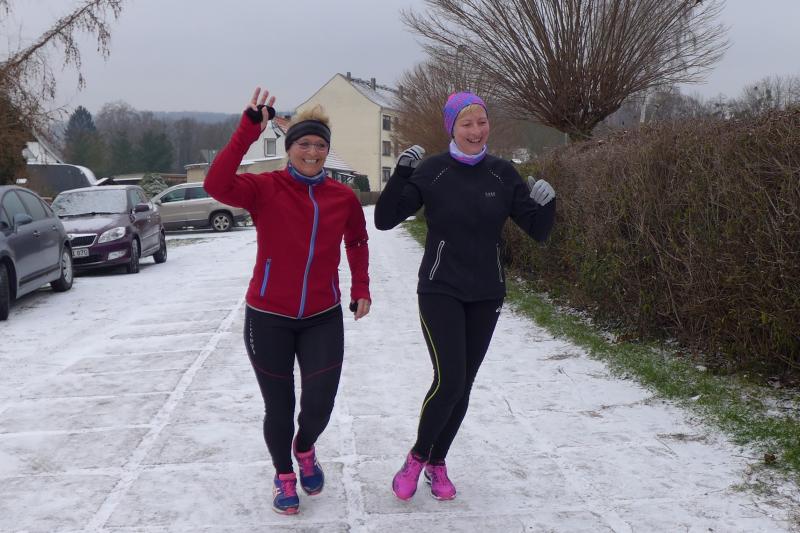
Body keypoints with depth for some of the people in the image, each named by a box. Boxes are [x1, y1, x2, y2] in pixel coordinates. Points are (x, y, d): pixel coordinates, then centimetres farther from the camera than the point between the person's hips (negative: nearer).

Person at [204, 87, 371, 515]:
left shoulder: (344, 197, -2)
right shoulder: (266, 189, -11)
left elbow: (357, 243, 16)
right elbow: (216, 185, -30)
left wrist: (361, 290, 9)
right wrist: (249, 129, -34)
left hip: (323, 318, 2)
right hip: (268, 318, -2)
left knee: (320, 403, 0)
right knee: (278, 406, 9)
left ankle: (305, 450, 36)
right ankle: (284, 476, 36)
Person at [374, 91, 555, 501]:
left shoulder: (502, 174, 0)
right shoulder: (431, 171, -8)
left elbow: (537, 231, 2)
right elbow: (384, 220, -11)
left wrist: (546, 204, -18)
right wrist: (402, 173, -24)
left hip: (486, 296, 4)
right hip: (440, 292, -3)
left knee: (462, 385, 10)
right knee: (449, 380, -14)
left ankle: (436, 462, 30)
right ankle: (417, 456, 12)